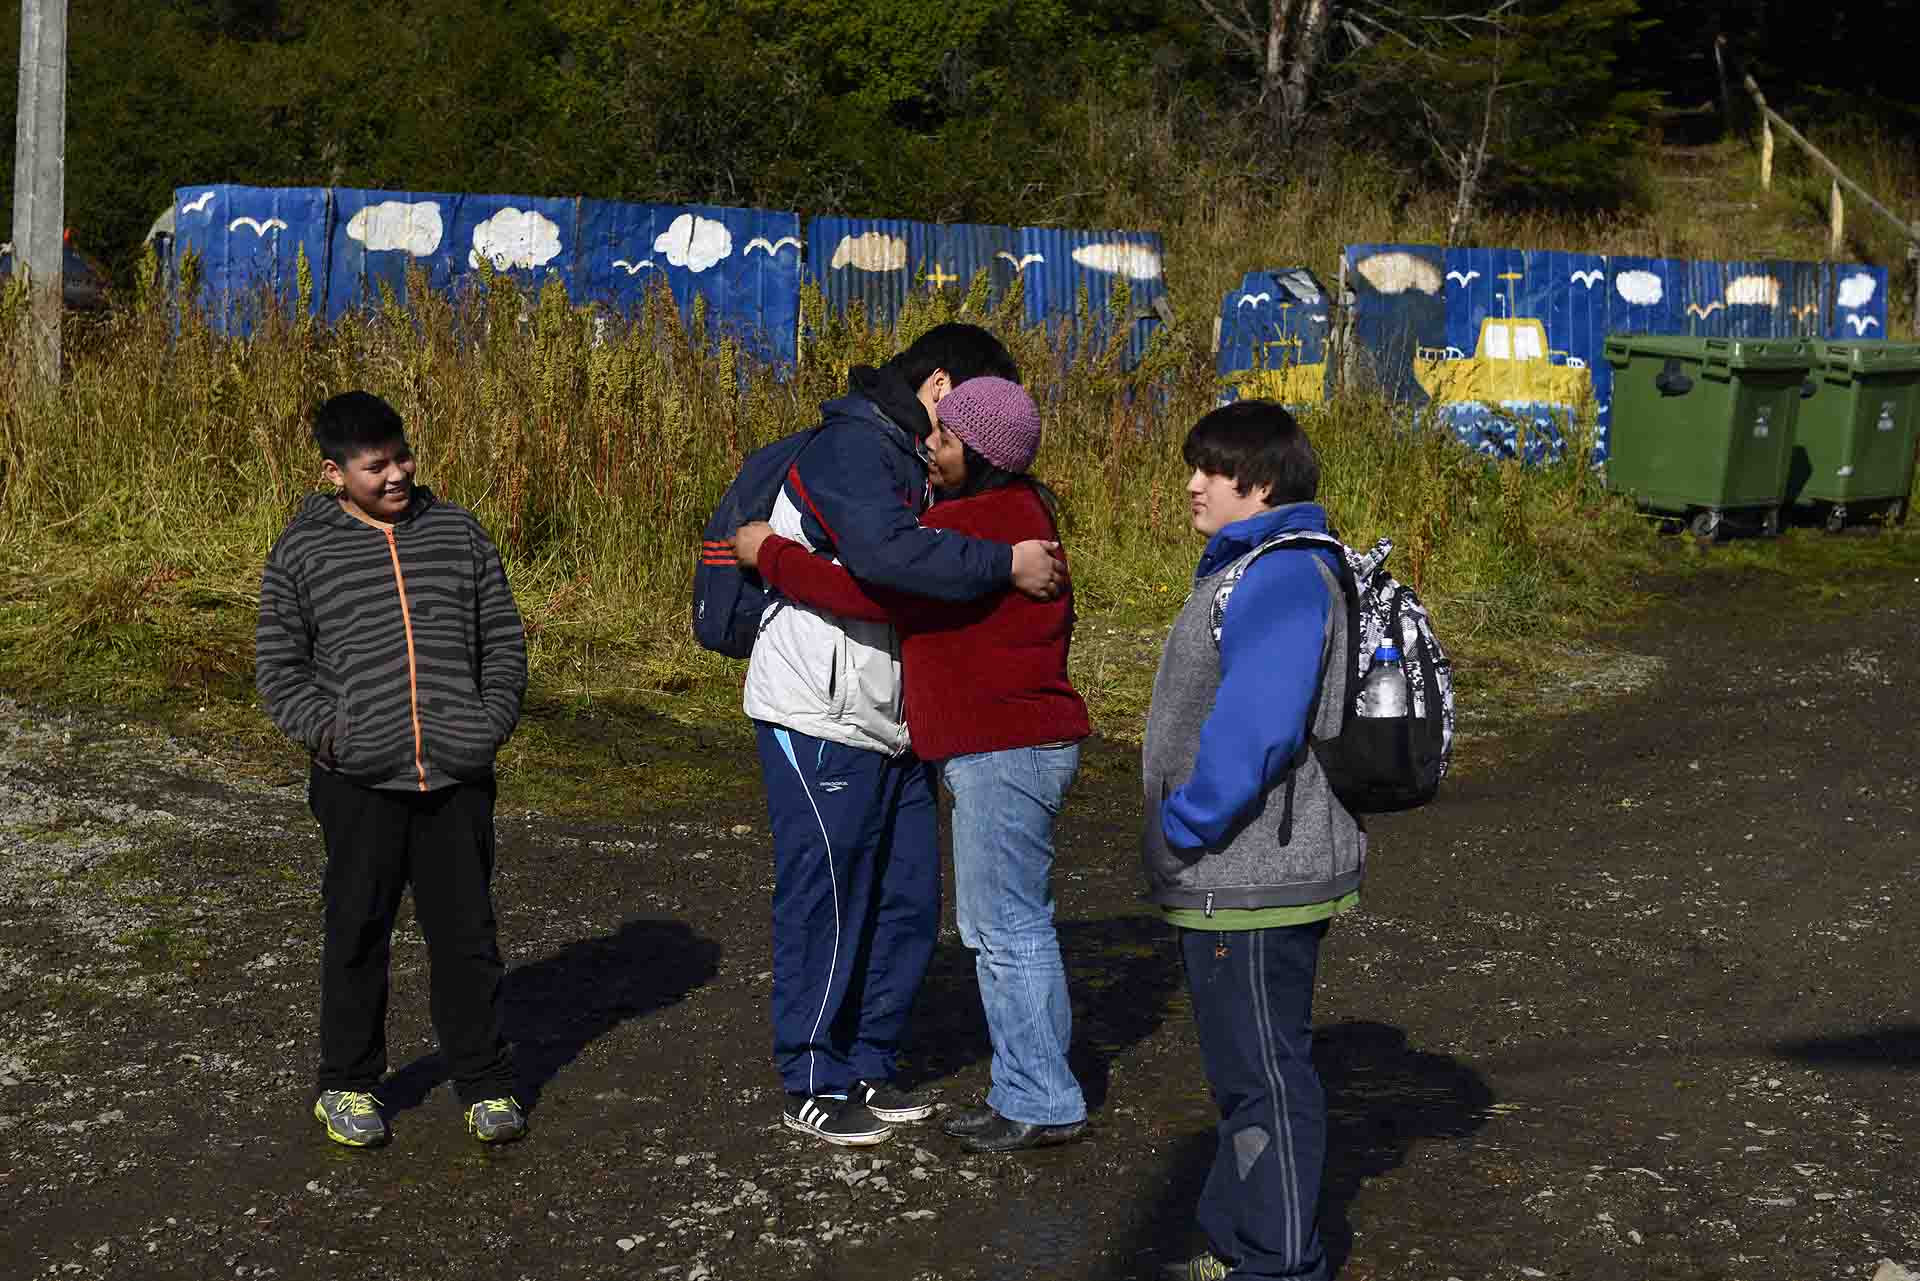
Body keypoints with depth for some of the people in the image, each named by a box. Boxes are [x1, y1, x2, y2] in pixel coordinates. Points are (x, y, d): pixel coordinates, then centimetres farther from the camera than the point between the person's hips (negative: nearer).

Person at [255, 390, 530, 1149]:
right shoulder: (303, 552, 3)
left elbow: (503, 637, 13)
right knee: (358, 934, 7)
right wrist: (325, 731, -9)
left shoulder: (457, 533, 9)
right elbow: (278, 664, 6)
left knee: (467, 933, 7)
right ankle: (348, 1086, 21)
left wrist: (495, 721, 0)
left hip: (458, 775, 2)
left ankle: (485, 1084, 18)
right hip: (360, 783, -1)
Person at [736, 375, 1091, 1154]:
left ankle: (1042, 1103, 2)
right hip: (1011, 746, 11)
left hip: (1004, 753, -11)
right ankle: (1029, 1089, 23)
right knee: (1009, 925, 15)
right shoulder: (1011, 510, 15)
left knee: (1005, 929, -5)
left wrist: (770, 554, -13)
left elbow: (873, 592, -24)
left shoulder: (982, 523, -19)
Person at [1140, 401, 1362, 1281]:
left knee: (1264, 1075, 0)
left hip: (1252, 887, -10)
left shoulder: (1281, 578, -19)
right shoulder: (1247, 569, 14)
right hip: (1228, 880, 10)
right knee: (1245, 1071, 18)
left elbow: (1255, 730, -28)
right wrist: (1184, 839, 17)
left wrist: (1183, 828, -18)